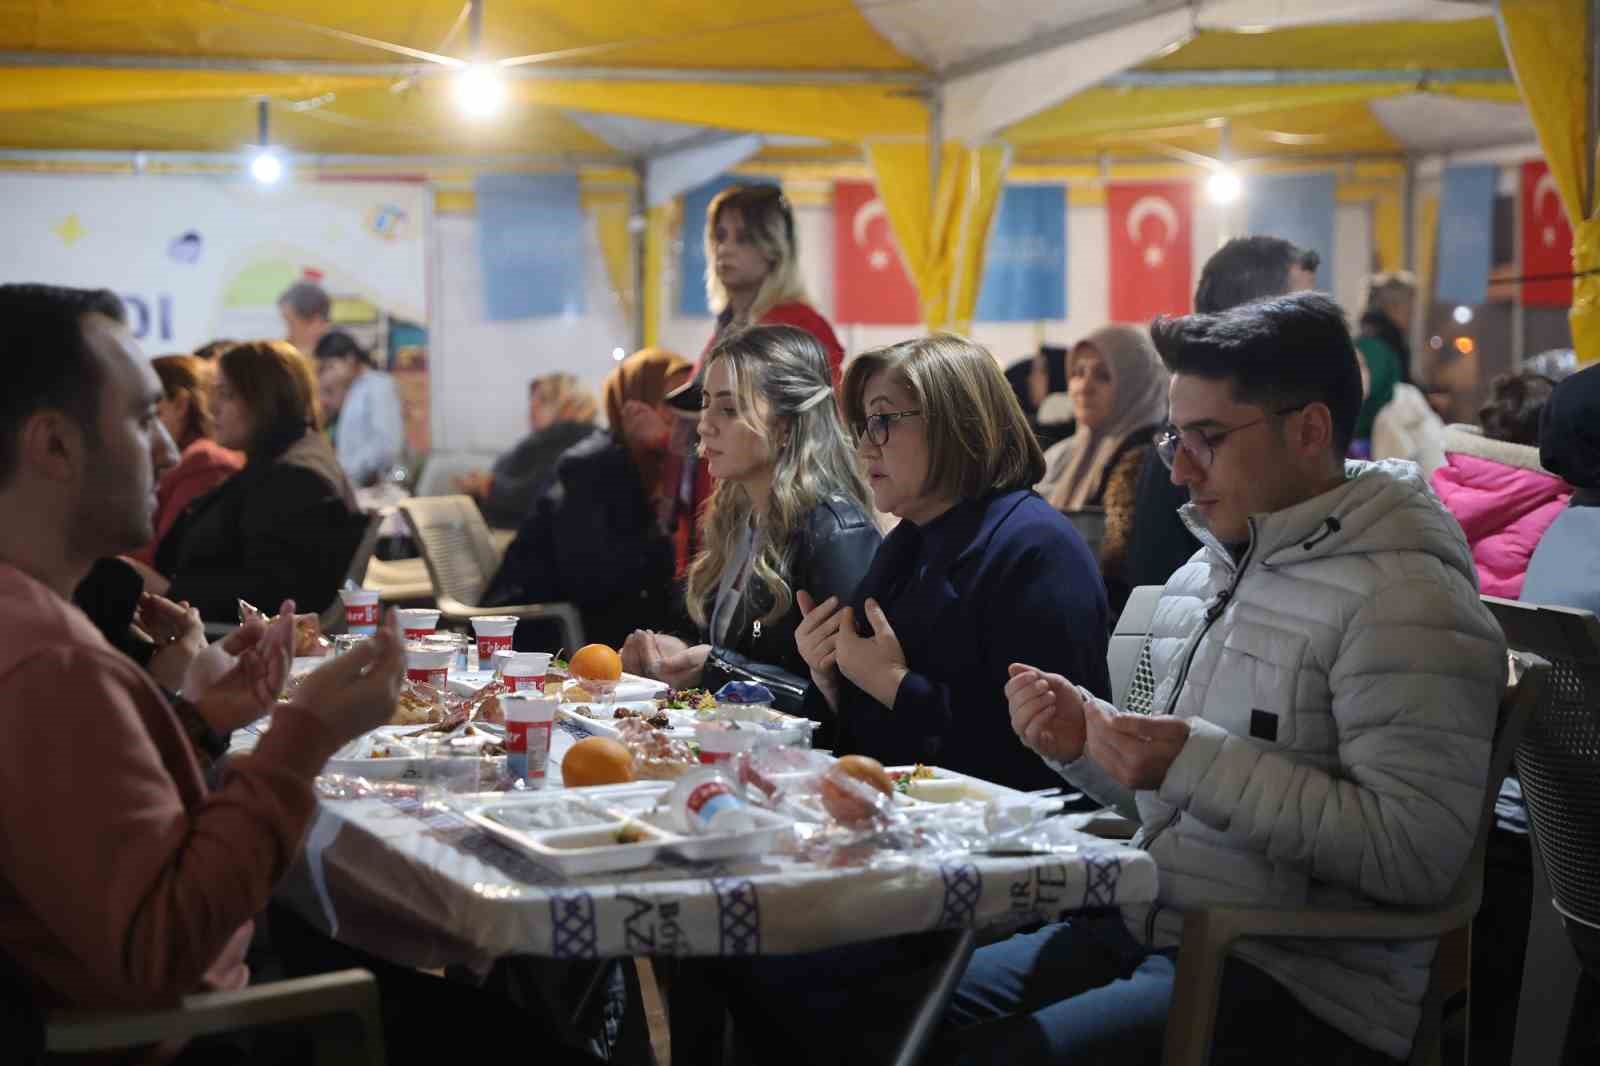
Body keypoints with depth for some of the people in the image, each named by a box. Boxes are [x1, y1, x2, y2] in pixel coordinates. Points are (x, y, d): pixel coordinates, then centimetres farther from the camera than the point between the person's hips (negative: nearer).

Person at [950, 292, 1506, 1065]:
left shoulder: (1404, 601, -15)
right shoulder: (1203, 575, 12)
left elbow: (1417, 852, -23)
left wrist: (1196, 762, -23)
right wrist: (1085, 739, -1)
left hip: (1297, 990, -8)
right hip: (1147, 929, 8)